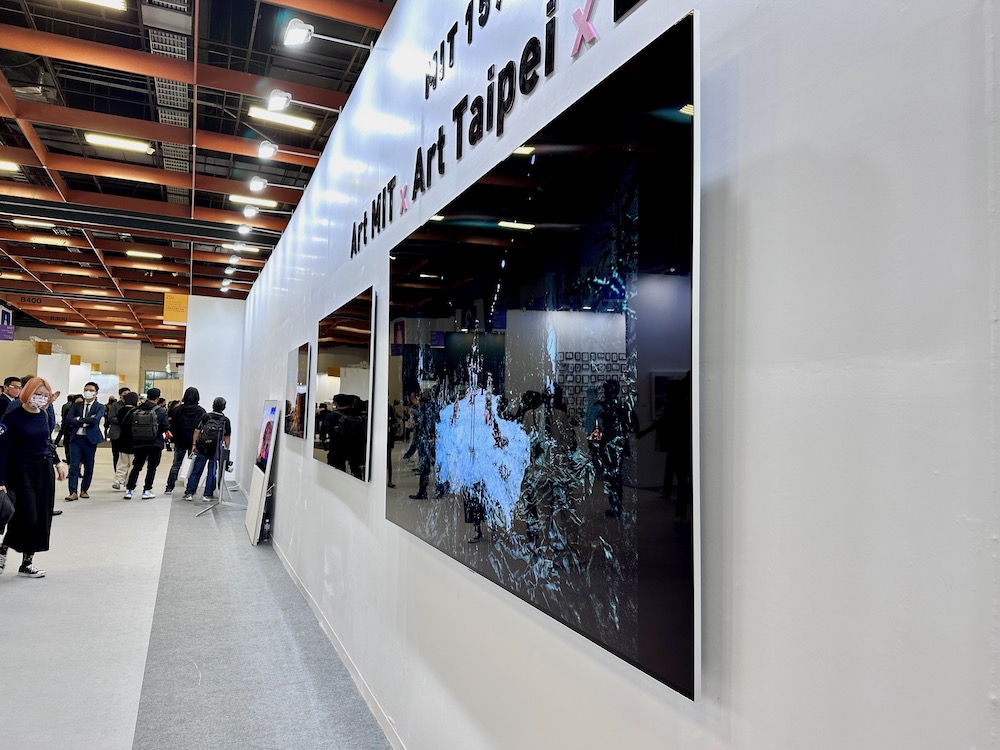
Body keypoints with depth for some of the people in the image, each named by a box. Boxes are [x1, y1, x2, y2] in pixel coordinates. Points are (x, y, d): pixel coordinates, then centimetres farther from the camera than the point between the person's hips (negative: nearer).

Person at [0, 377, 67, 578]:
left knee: (42, 517, 6)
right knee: (26, 516, -7)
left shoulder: (44, 415, 5)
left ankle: (27, 561, 17)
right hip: (21, 471, -6)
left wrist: (57, 462, 11)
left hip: (45, 470, 6)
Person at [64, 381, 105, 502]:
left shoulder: (99, 407, 1)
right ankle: (73, 492, -5)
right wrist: (85, 422, -14)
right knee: (74, 465, -5)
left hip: (90, 439, -1)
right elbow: (68, 419, -4)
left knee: (89, 466, 6)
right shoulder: (76, 405, 9)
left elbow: (95, 420, -16)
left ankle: (84, 490, 19)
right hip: (76, 438, 1)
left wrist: (79, 419, -10)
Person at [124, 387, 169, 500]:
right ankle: (147, 491, 6)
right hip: (155, 444, -3)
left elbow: (130, 426, 0)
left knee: (136, 467, 14)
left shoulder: (136, 410, -2)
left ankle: (129, 490, 14)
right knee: (151, 467, 7)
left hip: (139, 443, 3)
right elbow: (166, 427, -11)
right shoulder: (161, 411, -11)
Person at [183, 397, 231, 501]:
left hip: (202, 448, 1)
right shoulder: (226, 420, 0)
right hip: (216, 450, 0)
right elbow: (227, 437, 1)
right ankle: (208, 494, 11)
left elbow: (197, 431, -1)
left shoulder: (205, 417, 1)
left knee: (196, 471, 8)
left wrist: (194, 444, 3)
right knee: (212, 472, 8)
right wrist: (227, 450, 7)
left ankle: (189, 493, 8)